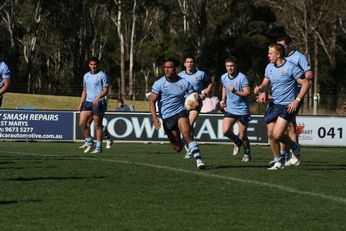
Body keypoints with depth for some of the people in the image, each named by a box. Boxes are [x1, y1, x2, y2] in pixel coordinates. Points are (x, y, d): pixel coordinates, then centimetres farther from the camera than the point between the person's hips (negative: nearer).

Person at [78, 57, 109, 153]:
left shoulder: (102, 75, -4)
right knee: (82, 123, -4)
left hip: (98, 103, -6)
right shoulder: (86, 76, 15)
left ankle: (98, 147, 3)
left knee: (97, 126, -3)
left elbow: (105, 90, -9)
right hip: (88, 102, 6)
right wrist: (80, 104, 13)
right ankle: (89, 142, 12)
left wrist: (98, 97, -24)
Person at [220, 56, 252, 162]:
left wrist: (235, 92, -33)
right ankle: (237, 142, 18)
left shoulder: (242, 78, -15)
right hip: (230, 109, 5)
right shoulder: (224, 77, 3)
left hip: (242, 110, -5)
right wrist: (223, 99, 13)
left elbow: (247, 93, -20)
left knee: (242, 135, -1)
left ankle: (247, 153, 25)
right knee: (225, 130, -13)